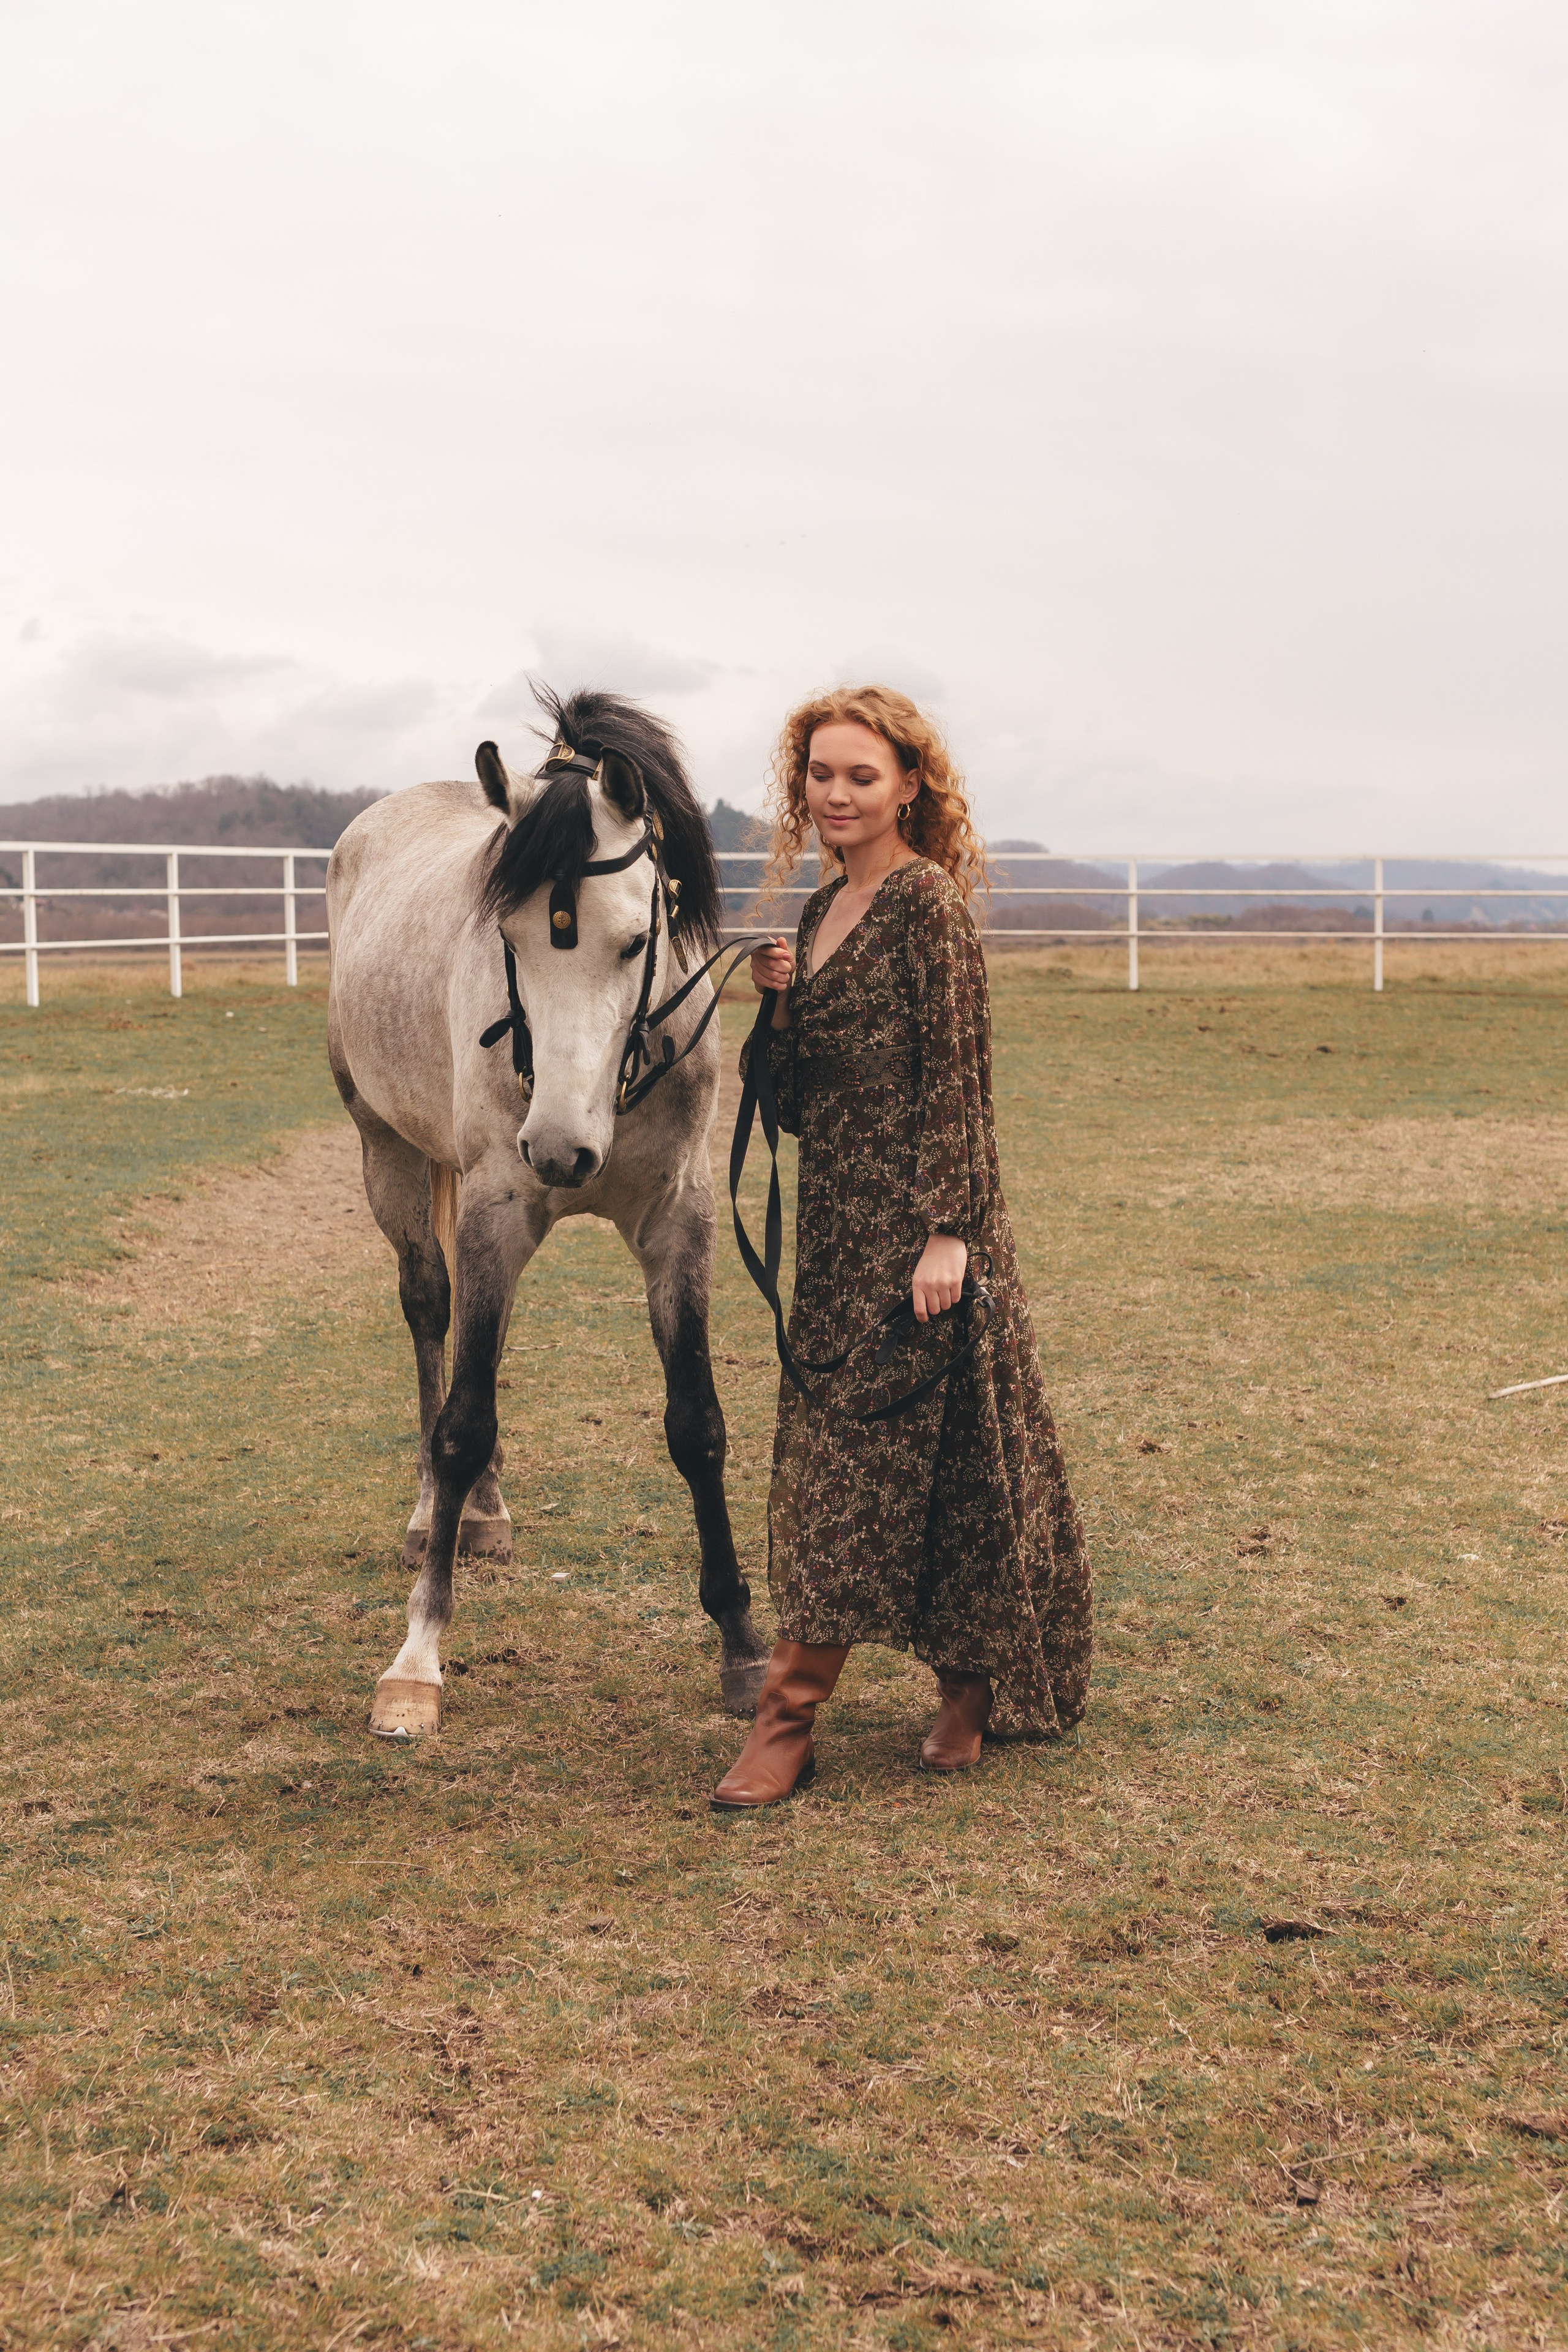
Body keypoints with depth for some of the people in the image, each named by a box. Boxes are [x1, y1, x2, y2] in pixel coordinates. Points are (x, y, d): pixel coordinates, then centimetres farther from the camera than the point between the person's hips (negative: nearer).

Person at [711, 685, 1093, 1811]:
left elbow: (957, 1079, -14)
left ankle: (791, 1712, 2)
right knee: (828, 1454, 11)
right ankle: (971, 1684, 23)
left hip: (914, 1221, -9)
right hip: (840, 1219, 9)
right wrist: (781, 1001, 0)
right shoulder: (823, 911, 14)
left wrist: (947, 1231, -20)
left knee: (859, 1455, -4)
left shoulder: (928, 904, -10)